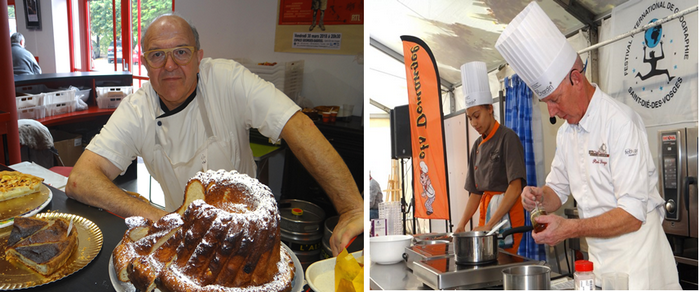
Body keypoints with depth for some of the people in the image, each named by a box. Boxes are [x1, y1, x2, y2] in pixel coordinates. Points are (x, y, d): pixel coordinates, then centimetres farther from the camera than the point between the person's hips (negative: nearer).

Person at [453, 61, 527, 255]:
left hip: (506, 213, -7)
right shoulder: (478, 146, 13)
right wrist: (462, 225, 4)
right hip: (486, 210, 7)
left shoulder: (507, 138, -9)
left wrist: (489, 225, -19)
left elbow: (515, 188, -16)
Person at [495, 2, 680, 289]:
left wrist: (571, 228, -29)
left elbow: (633, 215, -21)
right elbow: (558, 191, 14)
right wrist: (540, 196, -8)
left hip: (635, 254, -6)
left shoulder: (620, 122, -18)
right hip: (597, 256, 7)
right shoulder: (566, 132, 6)